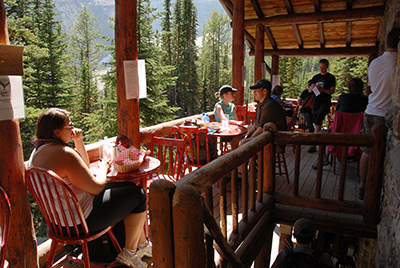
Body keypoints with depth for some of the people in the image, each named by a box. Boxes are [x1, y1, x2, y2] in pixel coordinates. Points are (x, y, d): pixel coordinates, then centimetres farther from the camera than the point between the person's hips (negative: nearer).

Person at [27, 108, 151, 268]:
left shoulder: (38, 151, 7)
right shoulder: (64, 153, -27)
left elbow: (85, 165, 15)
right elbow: (96, 188, -23)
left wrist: (78, 141, 0)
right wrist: (103, 168, -4)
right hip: (81, 221, -10)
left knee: (125, 189, 21)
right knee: (138, 195, 0)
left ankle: (142, 244, 29)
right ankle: (129, 253, 13)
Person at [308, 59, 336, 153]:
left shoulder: (331, 77, 3)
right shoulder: (316, 77, 15)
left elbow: (332, 91, -3)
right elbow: (309, 91, 13)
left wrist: (322, 89, -19)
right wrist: (312, 87, -10)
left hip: (325, 102, -5)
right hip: (316, 101, 5)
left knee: (318, 122, -16)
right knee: (316, 122, 5)